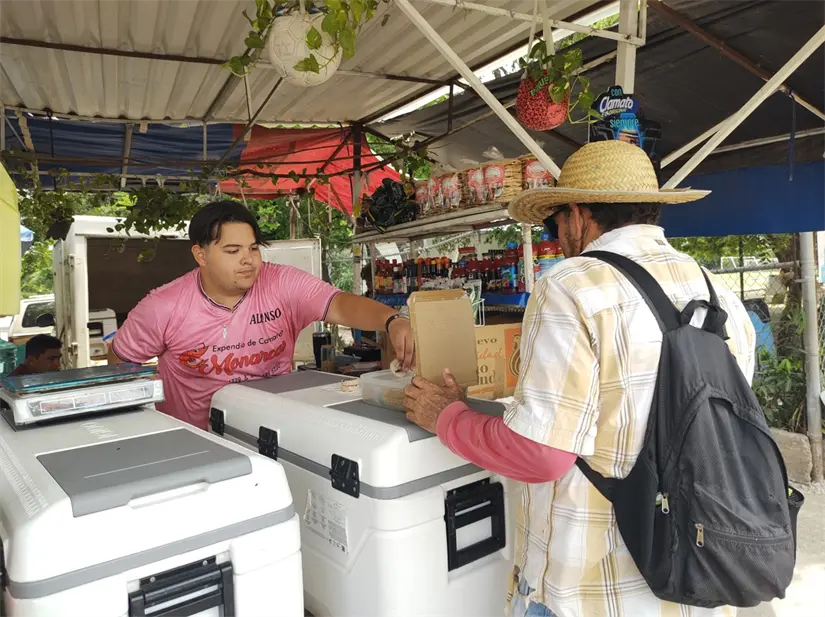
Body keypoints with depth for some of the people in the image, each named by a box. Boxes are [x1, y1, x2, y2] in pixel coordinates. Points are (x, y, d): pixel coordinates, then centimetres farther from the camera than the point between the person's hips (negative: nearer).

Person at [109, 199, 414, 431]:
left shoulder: (283, 285, -12)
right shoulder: (164, 307, -11)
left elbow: (341, 305, -25)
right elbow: (120, 358, 5)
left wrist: (392, 321, -44)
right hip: (196, 440, 0)